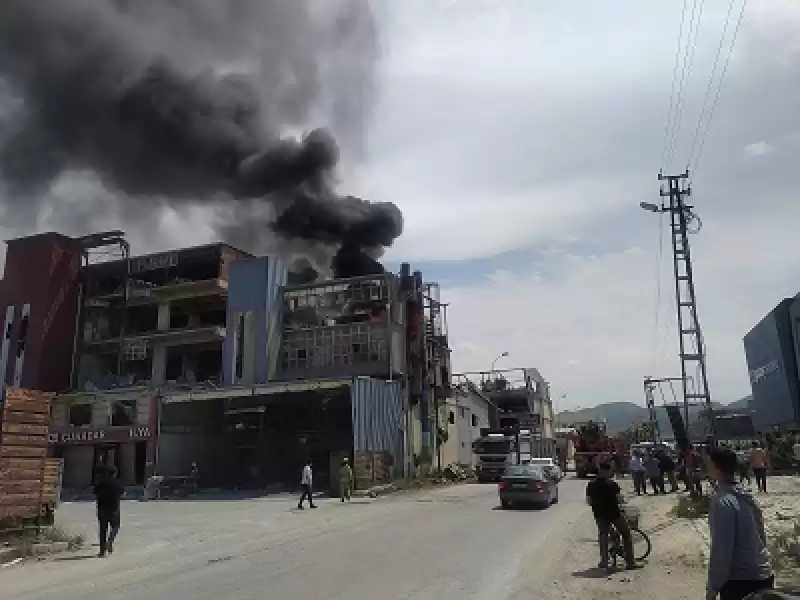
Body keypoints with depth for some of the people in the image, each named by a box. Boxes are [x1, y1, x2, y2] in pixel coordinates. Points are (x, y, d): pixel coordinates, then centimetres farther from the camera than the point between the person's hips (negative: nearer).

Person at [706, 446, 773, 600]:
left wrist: (713, 587, -12)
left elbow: (721, 550, -20)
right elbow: (759, 535, 15)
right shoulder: (745, 494, 5)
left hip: (740, 579, -8)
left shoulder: (722, 501, -20)